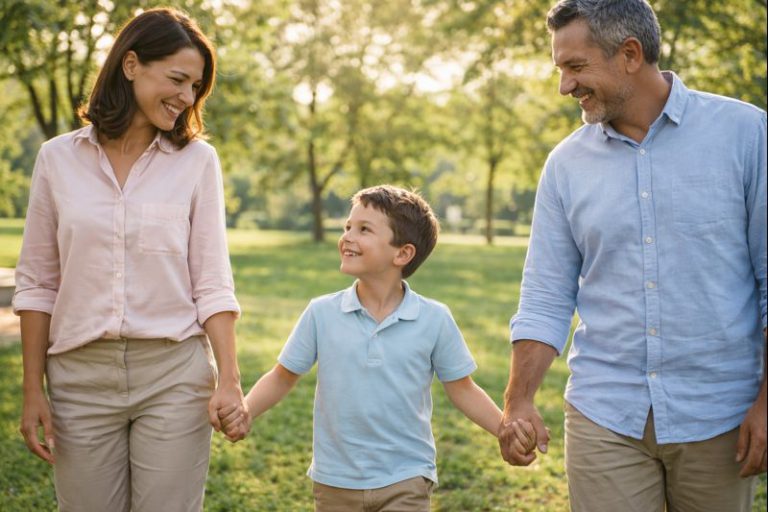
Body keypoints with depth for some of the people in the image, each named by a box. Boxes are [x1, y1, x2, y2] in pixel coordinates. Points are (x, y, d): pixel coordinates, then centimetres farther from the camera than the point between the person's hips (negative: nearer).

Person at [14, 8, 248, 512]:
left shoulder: (197, 159, 2)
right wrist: (33, 391, 3)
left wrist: (229, 380, -9)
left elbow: (212, 281, 0)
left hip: (174, 374, -1)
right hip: (81, 376, 1)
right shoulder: (59, 158, 3)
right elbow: (37, 283, 6)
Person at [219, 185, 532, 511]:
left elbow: (462, 389, 0)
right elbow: (282, 377, 2)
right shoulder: (321, 313, -6)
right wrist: (245, 410, -13)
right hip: (335, 482, 2)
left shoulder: (434, 319, -8)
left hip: (406, 481, -2)